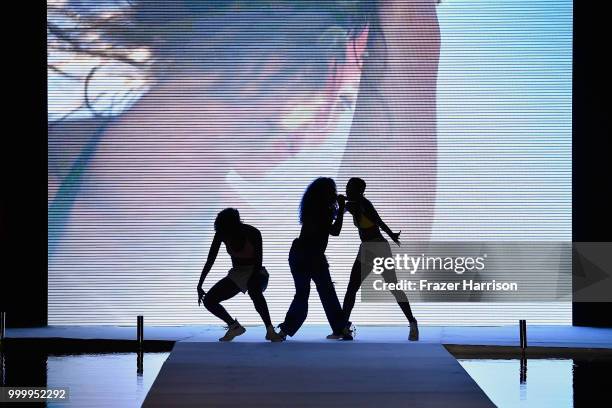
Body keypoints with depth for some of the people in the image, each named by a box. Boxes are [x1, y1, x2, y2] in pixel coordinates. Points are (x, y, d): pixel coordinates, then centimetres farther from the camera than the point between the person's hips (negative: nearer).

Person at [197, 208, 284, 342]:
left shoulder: (253, 234, -21)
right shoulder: (222, 234, -10)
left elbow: (258, 263, -23)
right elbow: (210, 260, -8)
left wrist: (251, 283, -35)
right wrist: (199, 285, -13)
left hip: (255, 273, -5)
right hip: (236, 275, 5)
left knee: (254, 290, -40)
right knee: (209, 300, -10)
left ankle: (270, 330, -34)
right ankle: (234, 326, 8)